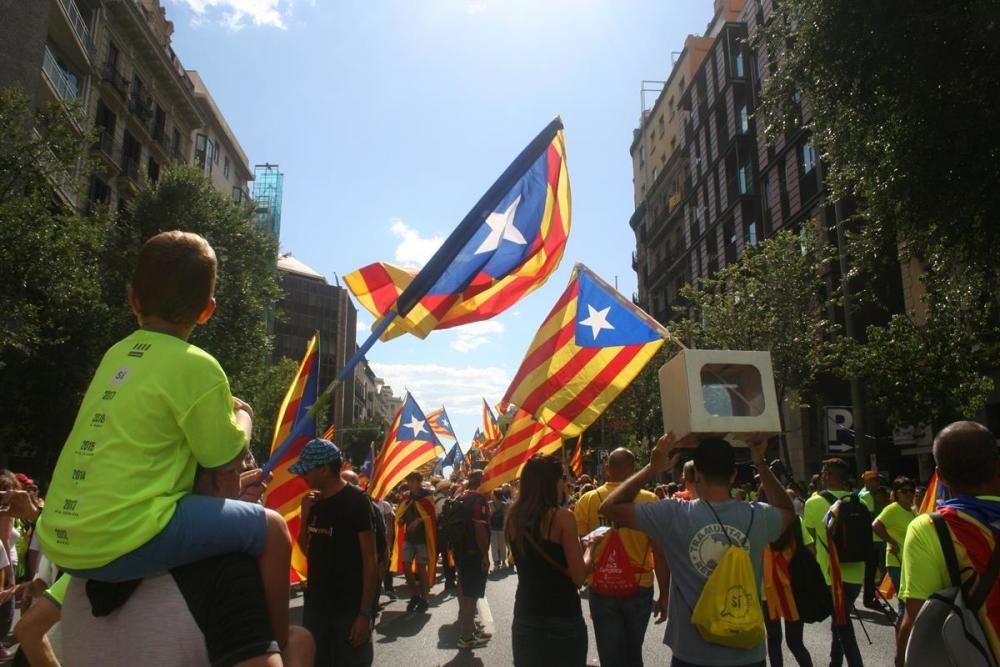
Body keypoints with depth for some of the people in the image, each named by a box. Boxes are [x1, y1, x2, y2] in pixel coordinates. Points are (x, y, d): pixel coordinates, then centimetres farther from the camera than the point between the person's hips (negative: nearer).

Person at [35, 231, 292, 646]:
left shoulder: (116, 356, 12)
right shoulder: (196, 366, -10)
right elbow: (227, 460, -5)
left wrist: (221, 409, 25)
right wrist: (242, 415, 14)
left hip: (60, 540, 8)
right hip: (123, 541, -8)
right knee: (271, 529, -1)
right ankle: (281, 646, 9)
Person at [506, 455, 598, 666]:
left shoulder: (513, 518, 1)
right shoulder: (562, 517, -16)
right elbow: (579, 577, -14)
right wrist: (588, 550, 4)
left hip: (524, 618, 5)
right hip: (562, 619, -5)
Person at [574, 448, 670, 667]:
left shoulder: (587, 501, -6)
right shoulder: (649, 501, -8)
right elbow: (660, 552, -7)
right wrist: (664, 594, 2)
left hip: (602, 591, 0)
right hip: (640, 589, 0)